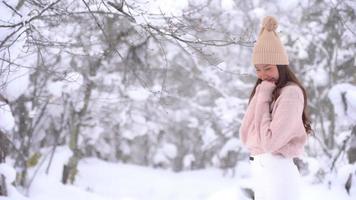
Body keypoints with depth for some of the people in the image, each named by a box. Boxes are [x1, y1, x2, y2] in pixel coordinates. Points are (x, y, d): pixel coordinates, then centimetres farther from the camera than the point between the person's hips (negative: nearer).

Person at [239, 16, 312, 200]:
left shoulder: (291, 93, -12)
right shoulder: (264, 92, 13)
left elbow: (270, 142, -18)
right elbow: (245, 137, 4)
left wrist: (263, 98, -10)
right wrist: (261, 95, -3)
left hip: (278, 173, -8)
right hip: (259, 172, 8)